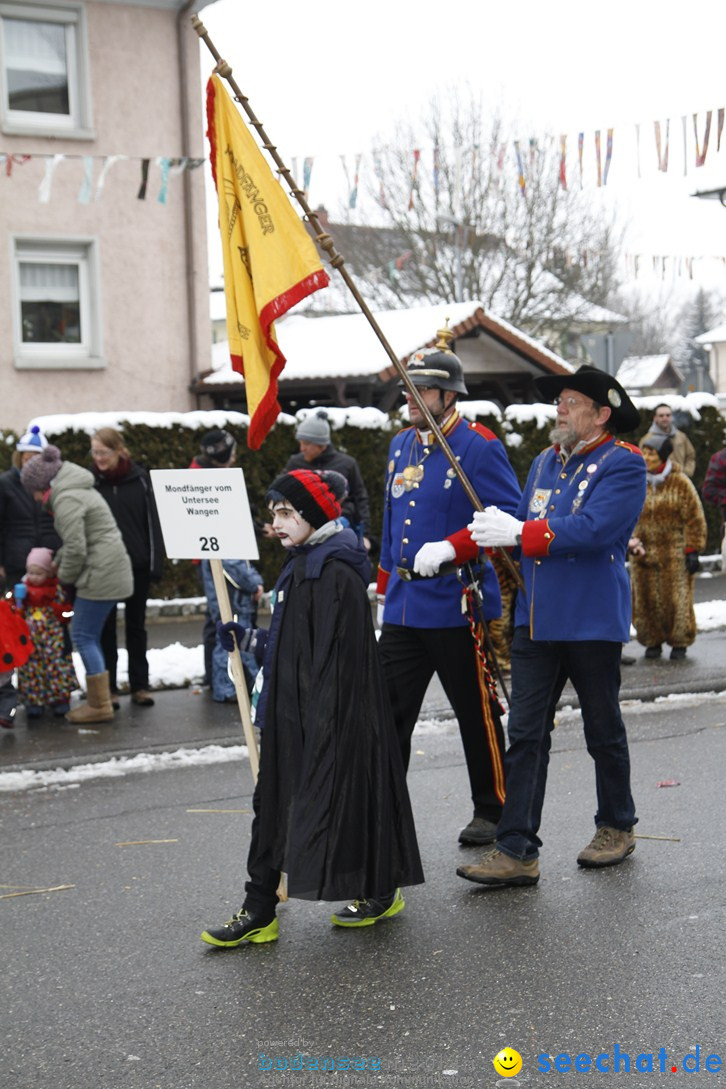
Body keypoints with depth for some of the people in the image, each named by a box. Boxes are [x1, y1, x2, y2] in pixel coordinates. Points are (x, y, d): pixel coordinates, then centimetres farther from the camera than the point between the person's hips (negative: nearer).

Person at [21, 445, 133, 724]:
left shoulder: (66, 499, -14)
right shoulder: (75, 490, 19)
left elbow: (76, 548, -19)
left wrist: (65, 577, -4)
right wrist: (56, 563, 10)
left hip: (101, 576, -10)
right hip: (112, 572, 10)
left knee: (83, 636, -5)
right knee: (88, 636, 14)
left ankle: (100, 706, -2)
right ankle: (99, 699, 19)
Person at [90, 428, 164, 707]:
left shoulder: (139, 479, -3)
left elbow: (152, 522, -1)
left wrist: (155, 562, -5)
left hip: (137, 565, 0)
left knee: (136, 626, 10)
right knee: (105, 629, 6)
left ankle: (139, 686, 18)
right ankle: (107, 687, 13)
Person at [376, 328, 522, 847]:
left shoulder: (479, 447, -10)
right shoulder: (401, 446, 13)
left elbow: (510, 514, -16)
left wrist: (451, 548, -25)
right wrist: (386, 585, 20)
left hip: (457, 605, -6)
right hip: (403, 605, 6)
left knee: (477, 715, 6)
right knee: (388, 710, 4)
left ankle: (492, 811, 21)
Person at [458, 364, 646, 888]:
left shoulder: (624, 465, -10)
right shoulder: (546, 462, 14)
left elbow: (593, 529, -23)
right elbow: (520, 523, 13)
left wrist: (520, 533, -25)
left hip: (593, 623, -6)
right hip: (537, 619, 6)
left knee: (603, 731, 11)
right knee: (525, 733, 0)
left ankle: (617, 827, 31)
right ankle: (517, 852, 0)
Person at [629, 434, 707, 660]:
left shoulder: (680, 483, -3)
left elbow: (694, 519, -2)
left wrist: (692, 550, -6)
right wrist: (632, 540, -4)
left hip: (674, 553, -3)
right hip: (644, 553, 3)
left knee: (677, 599, -3)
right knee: (646, 598, 3)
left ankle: (679, 643, 10)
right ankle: (653, 642, 16)